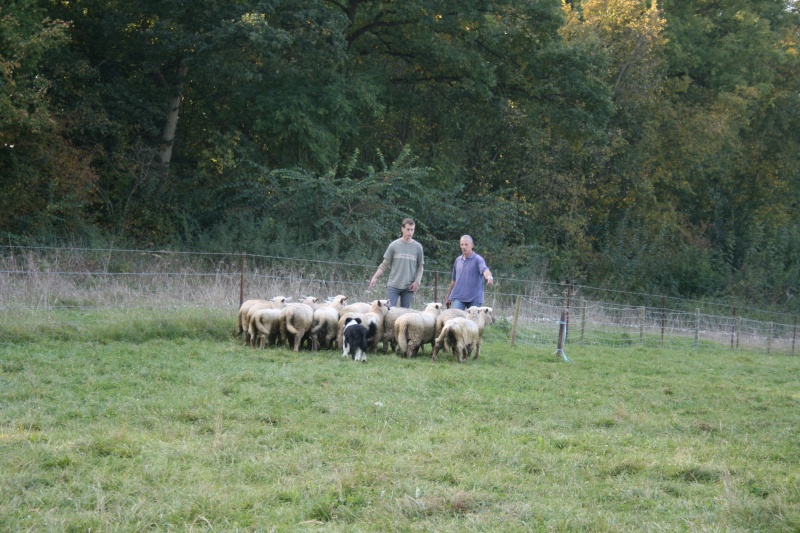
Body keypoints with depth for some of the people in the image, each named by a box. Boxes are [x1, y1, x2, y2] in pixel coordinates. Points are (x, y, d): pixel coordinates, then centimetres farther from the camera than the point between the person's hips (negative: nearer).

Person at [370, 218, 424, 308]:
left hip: (408, 287, 1)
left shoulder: (418, 247, 5)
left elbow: (420, 267, 10)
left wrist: (417, 282, -4)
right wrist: (375, 277, -5)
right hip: (393, 285, -1)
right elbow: (385, 264, 6)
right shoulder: (394, 245, 2)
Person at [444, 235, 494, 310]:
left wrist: (489, 277, -47)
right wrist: (448, 295, 27)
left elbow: (484, 269, -24)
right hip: (458, 297, 4)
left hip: (474, 298, -4)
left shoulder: (477, 259, -4)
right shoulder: (458, 260, 13)